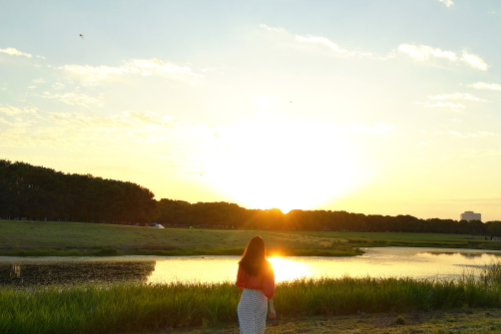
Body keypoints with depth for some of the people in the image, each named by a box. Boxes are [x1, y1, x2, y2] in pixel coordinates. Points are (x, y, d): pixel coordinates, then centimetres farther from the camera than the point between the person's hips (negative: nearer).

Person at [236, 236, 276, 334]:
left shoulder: (243, 264, -4)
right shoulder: (266, 265, -9)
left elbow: (239, 283, 5)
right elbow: (269, 289, -11)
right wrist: (272, 308, -9)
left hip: (246, 298, 0)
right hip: (260, 299, 0)